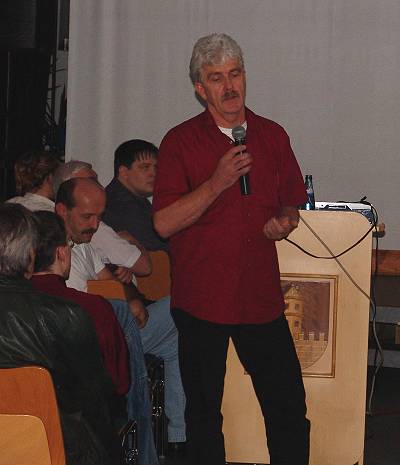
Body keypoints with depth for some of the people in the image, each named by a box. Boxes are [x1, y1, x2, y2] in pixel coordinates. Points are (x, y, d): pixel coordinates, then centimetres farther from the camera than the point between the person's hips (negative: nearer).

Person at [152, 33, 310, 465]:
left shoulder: (273, 136, 8)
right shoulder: (180, 141, -3)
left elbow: (290, 204, 20)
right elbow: (164, 223, -11)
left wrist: (285, 222, -3)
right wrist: (216, 183, -20)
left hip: (262, 296, 3)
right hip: (201, 297, -2)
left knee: (289, 406, 3)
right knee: (203, 411, 10)